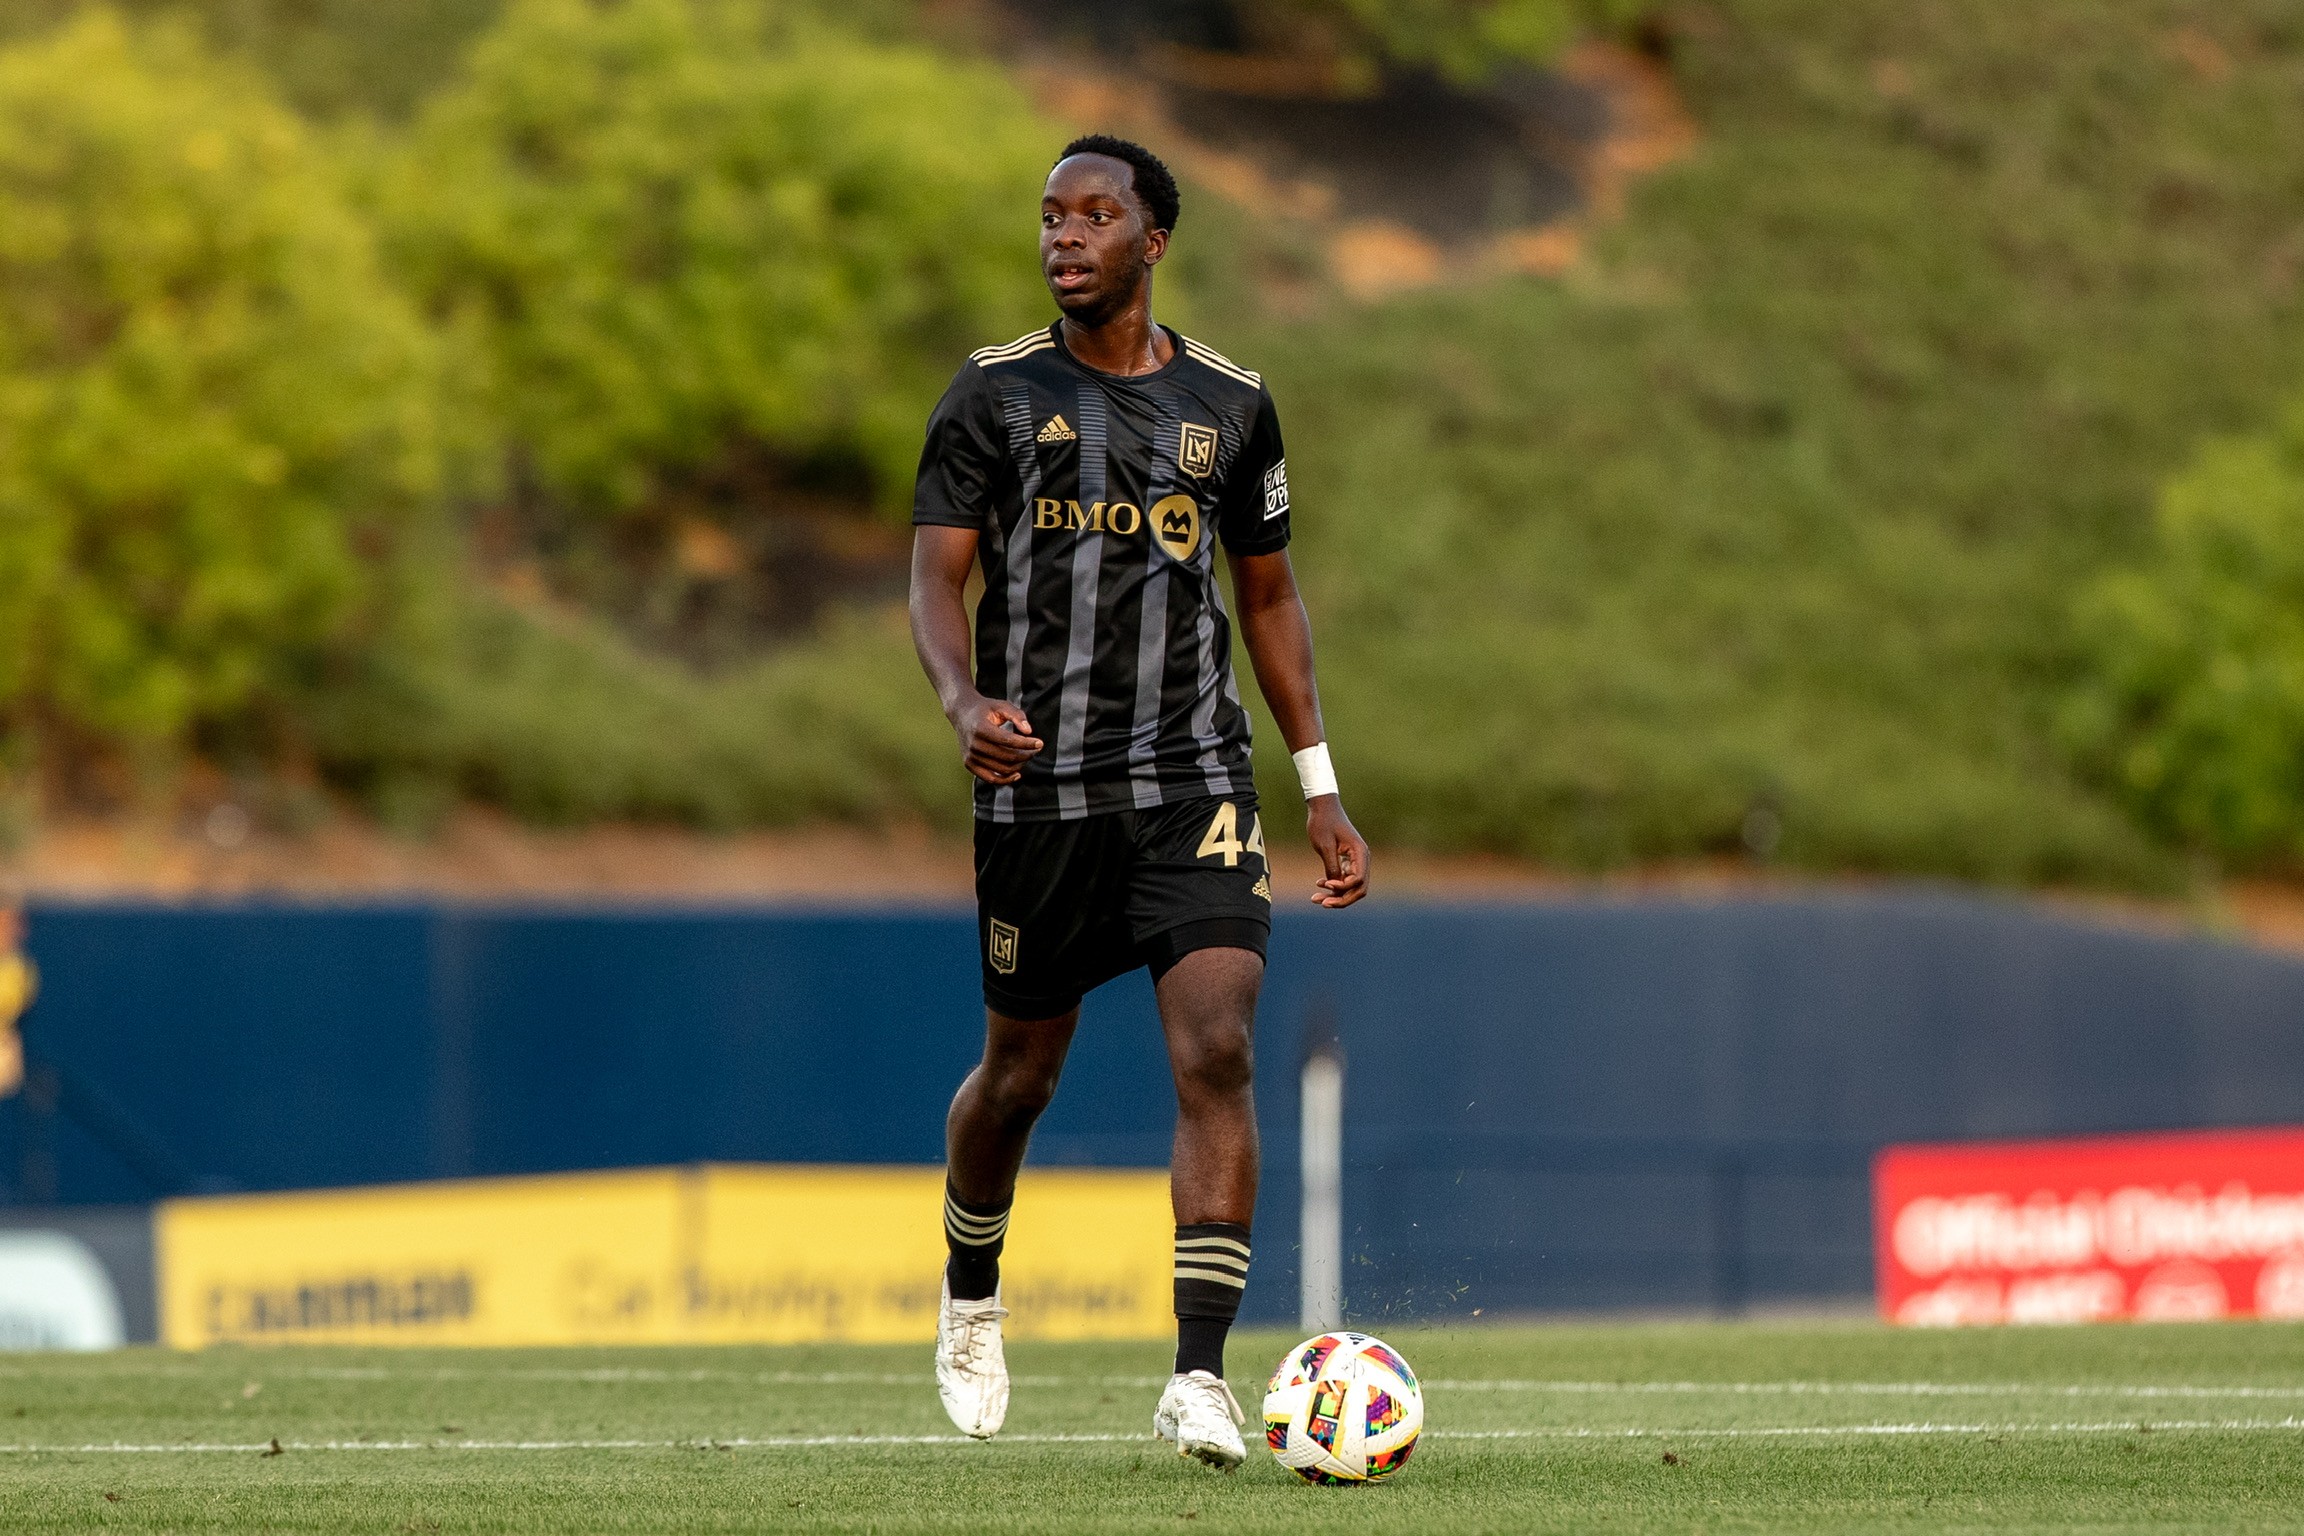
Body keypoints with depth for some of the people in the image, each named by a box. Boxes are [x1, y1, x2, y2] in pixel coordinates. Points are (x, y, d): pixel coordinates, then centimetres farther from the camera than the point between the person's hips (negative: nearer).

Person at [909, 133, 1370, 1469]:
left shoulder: (1231, 404, 7)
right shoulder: (997, 393, 1)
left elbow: (1270, 593, 17)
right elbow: (938, 573, -4)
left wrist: (1321, 785, 12)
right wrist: (965, 701, -25)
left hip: (1196, 782, 1)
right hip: (1041, 788, -1)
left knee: (1218, 1050, -16)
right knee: (1021, 1073, 10)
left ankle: (1201, 1376, -18)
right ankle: (972, 1299, 40)